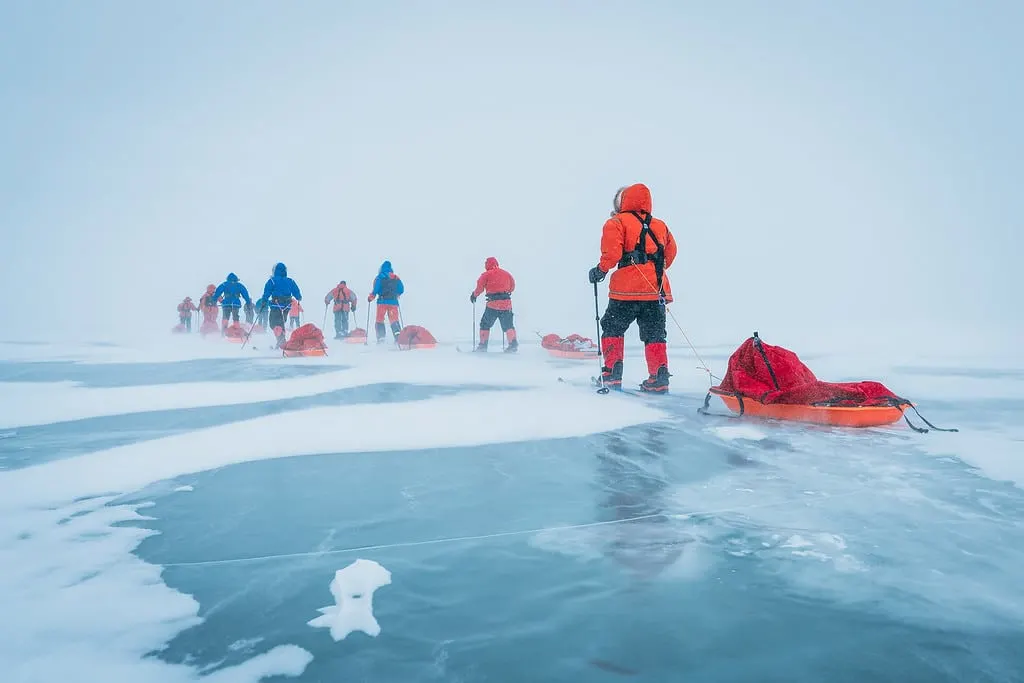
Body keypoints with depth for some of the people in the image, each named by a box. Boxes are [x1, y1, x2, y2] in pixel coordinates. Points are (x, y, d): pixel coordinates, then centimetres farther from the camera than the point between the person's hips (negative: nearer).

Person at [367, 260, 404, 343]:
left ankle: (381, 337, 1)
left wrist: (370, 297, 3)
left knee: (380, 320, 9)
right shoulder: (396, 278, 10)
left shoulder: (379, 277, -1)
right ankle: (398, 334, -19)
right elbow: (401, 290, 11)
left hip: (382, 301, -3)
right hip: (393, 302, 3)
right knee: (394, 320, 3)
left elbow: (375, 289, -11)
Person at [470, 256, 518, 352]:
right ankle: (513, 344, -6)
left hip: (493, 303, -3)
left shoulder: (486, 274, -1)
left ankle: (483, 345, 12)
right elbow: (512, 287, 20)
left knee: (485, 324, 12)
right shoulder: (507, 273, 12)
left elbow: (480, 288, -1)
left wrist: (474, 295, 16)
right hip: (506, 303, 3)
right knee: (508, 325, 9)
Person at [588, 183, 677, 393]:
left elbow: (612, 252, -14)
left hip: (627, 289, -4)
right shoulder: (660, 226, 16)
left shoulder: (617, 223, -1)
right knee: (654, 335, 9)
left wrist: (601, 270, 0)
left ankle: (612, 375, 5)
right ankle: (659, 379, 3)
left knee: (613, 329, 10)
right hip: (657, 290, 5)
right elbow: (670, 253, 20)